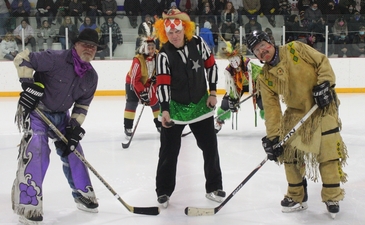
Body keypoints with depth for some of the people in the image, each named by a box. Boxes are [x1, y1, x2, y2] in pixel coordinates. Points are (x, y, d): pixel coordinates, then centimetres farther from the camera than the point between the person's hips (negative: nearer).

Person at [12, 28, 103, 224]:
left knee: (73, 151, 10)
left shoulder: (91, 76, -3)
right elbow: (22, 59, -24)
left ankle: (83, 195, 27)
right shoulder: (56, 59, -24)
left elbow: (83, 104, 5)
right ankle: (28, 205, -10)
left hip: (61, 114, 7)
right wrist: (29, 85, -32)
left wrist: (75, 127, -5)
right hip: (35, 109, -7)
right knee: (36, 152, -18)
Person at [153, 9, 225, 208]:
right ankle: (164, 191, 16)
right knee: (168, 150, 1)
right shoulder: (164, 55, -16)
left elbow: (211, 65, 3)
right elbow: (163, 84, -22)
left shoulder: (198, 43, -9)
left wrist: (213, 92, 0)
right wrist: (164, 110, -32)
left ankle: (213, 187, 25)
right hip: (175, 107, -3)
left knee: (210, 146, 9)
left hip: (201, 105, 3)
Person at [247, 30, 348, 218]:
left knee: (328, 152, -8)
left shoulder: (296, 49, -11)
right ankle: (297, 197, 17)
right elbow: (271, 109, -6)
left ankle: (332, 198, 7)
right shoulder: (265, 78, -4)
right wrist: (272, 137, -11)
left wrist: (324, 83, -21)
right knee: (289, 152, -1)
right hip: (296, 112, 4)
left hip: (324, 106, -4)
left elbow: (323, 62, -8)